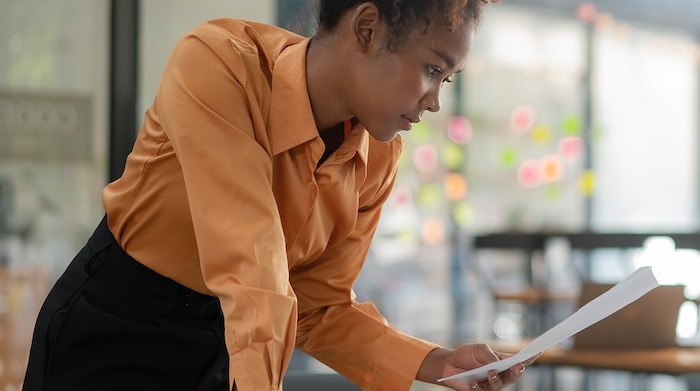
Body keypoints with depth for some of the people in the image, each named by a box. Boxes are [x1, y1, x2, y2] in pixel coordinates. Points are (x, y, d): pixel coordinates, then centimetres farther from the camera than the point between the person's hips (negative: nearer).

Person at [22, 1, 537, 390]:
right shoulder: (215, 66, -27)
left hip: (229, 345, 5)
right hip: (110, 333, -5)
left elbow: (316, 307, -2)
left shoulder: (377, 158, -7)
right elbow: (250, 276, -36)